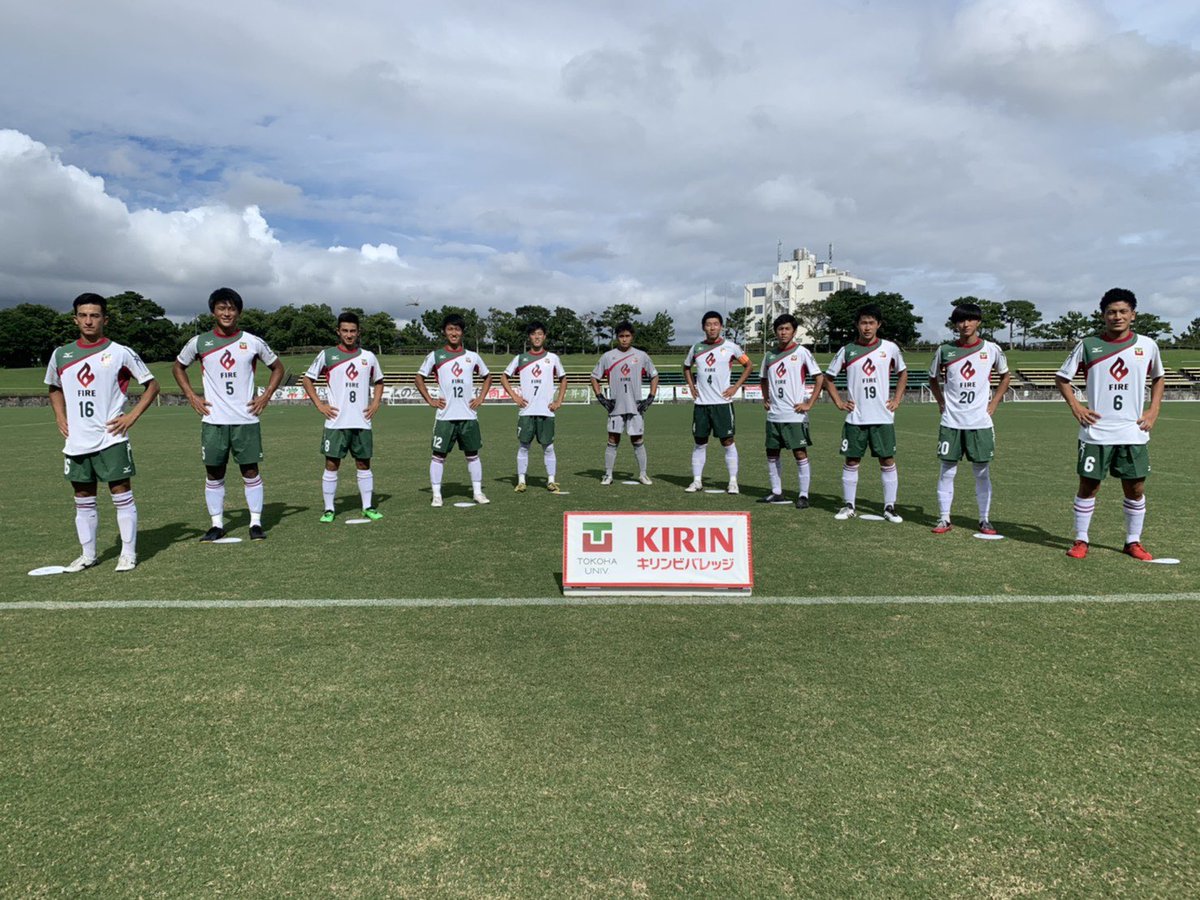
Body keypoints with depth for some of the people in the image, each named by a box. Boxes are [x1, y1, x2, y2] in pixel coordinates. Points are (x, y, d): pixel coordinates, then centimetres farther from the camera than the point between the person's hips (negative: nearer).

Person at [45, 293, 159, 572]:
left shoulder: (120, 353, -4)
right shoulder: (61, 355, 8)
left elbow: (151, 385, 0)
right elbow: (54, 388, 25)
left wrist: (132, 416, -8)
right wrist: (60, 418, 10)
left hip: (111, 438, -4)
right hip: (76, 441, 4)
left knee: (122, 495, -2)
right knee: (83, 499, 12)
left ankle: (128, 553, 7)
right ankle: (87, 555, 22)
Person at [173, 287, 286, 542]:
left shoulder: (253, 342, 0)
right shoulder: (199, 342, 2)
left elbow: (277, 367, 12)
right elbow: (178, 367, 17)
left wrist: (266, 396, 1)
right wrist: (191, 396, 6)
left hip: (246, 419, -1)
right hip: (213, 420, 1)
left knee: (250, 471, 2)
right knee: (213, 474, 6)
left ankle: (256, 522, 10)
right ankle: (217, 524, 17)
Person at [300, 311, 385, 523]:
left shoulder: (368, 356, 8)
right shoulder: (327, 355, 0)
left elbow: (378, 381, 21)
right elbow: (307, 379, 7)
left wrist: (375, 403, 6)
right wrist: (319, 405, -2)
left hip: (362, 422, 2)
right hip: (336, 422, -2)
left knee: (364, 464, 8)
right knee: (332, 465, 1)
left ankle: (368, 507, 16)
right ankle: (328, 509, 10)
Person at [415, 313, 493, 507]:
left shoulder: (472, 356, 7)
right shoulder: (435, 356, 2)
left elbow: (487, 377, 19)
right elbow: (420, 377, 10)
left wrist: (480, 398, 8)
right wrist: (430, 400, 1)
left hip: (469, 415, 2)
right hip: (445, 416, -2)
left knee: (473, 454, 7)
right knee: (439, 455, -1)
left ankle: (477, 492, 15)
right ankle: (437, 494, 7)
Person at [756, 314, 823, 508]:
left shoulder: (801, 352, -5)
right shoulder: (769, 355, 10)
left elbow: (820, 377, -5)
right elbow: (763, 379, 27)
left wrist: (809, 403, -9)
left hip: (795, 414, -6)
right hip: (774, 415, 6)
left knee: (800, 453, -5)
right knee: (772, 453, 10)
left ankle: (804, 495, 2)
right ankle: (776, 493, 21)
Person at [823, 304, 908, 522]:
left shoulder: (890, 348, 2)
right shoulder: (847, 350, 1)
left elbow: (902, 373, 18)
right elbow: (828, 377, 12)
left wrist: (896, 399, 8)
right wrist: (838, 402, 3)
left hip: (883, 417, 0)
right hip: (855, 418, 0)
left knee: (888, 461, 2)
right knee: (851, 461, 5)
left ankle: (890, 507, 11)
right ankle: (848, 506, 14)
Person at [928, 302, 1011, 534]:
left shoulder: (991, 349, 1)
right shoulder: (945, 350, 2)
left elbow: (1005, 376, 15)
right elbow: (933, 379, 17)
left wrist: (993, 404, 6)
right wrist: (942, 403, 6)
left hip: (981, 422, 0)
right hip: (951, 422, 0)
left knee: (983, 472, 5)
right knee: (947, 471, 3)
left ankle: (985, 520, 14)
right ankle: (944, 519, 11)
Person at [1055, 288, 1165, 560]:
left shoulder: (1147, 345, 4)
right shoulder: (1088, 345, -1)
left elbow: (1158, 378, 19)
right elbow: (1062, 377, 7)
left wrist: (1153, 410, 7)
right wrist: (1075, 407, -4)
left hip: (1134, 433, 2)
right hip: (1096, 432, -2)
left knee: (1136, 488, 6)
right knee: (1088, 486, 3)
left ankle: (1133, 542, 21)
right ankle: (1081, 541, 14)